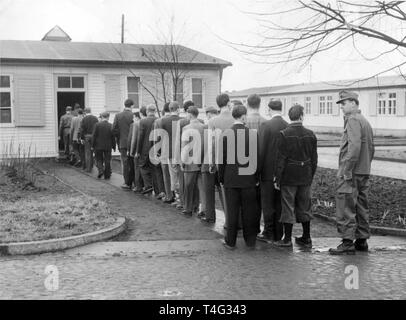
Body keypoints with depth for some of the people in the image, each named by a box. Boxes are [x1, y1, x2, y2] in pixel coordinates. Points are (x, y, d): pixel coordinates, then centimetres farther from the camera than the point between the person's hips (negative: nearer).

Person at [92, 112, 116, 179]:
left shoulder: (97, 125, -8)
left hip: (98, 146, 0)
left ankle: (100, 170, -8)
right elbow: (113, 137, -3)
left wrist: (92, 145, 1)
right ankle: (107, 175, 12)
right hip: (108, 146, 1)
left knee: (99, 159, 14)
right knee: (107, 161, 9)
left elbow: (94, 136, -6)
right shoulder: (111, 126, -7)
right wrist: (114, 146, 6)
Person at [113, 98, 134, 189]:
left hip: (123, 142, 1)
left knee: (125, 163, 5)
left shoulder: (118, 115, -2)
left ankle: (127, 183, 4)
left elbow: (114, 129, -3)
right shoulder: (134, 115, -9)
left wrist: (119, 138, 12)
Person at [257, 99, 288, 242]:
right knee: (279, 204, 12)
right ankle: (278, 234, 18)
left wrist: (257, 171, -7)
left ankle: (269, 233, 8)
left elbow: (260, 150, -13)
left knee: (267, 203, 4)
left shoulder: (266, 125, -12)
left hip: (268, 171, -5)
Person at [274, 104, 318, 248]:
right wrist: (310, 177, 15)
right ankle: (306, 238, 20)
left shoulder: (284, 134, -12)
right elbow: (314, 159, 5)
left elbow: (281, 159, -13)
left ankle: (287, 239, 8)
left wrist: (277, 178, -7)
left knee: (288, 207, 3)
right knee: (304, 207, 13)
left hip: (288, 177, -4)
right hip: (305, 177, 4)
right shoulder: (310, 135, 1)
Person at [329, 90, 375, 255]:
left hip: (351, 173, -10)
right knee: (361, 207, 14)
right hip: (364, 173, 10)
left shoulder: (353, 120, -12)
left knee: (346, 208, -7)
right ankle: (362, 240, 20)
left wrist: (346, 171, -21)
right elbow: (371, 148, 21)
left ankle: (348, 243, -6)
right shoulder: (365, 121, 17)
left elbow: (354, 146, -23)